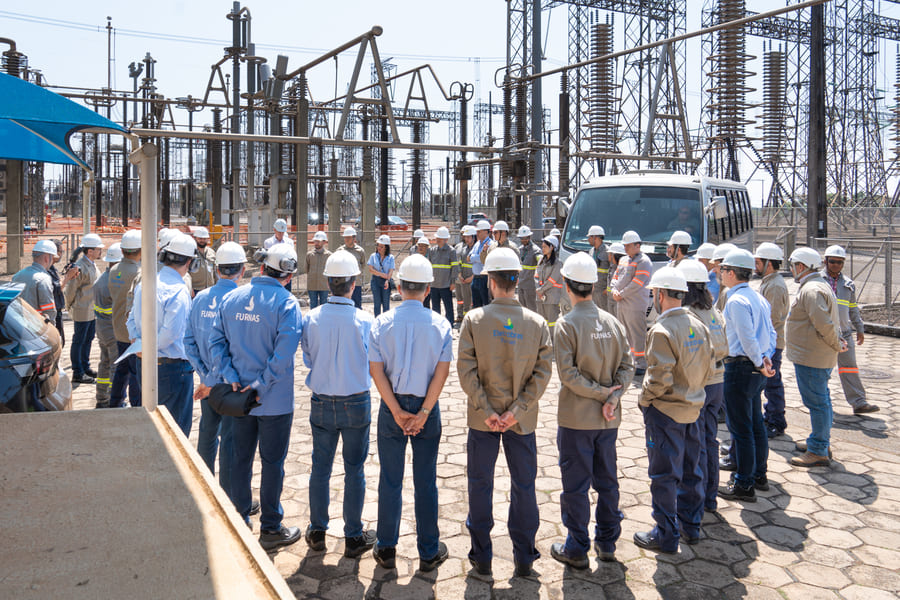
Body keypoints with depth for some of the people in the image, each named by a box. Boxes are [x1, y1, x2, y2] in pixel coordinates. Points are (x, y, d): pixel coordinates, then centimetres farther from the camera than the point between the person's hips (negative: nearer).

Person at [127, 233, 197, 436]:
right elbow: (171, 332, -25)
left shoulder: (144, 284, 5)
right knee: (177, 428, 3)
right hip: (173, 366, -8)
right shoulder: (179, 291, -20)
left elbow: (132, 319, 13)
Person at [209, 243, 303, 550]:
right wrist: (261, 385, -16)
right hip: (275, 400, -5)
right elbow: (284, 352, -24)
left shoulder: (231, 298, 2)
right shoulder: (286, 302, -15)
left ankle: (239, 520, 31)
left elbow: (216, 343, -1)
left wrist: (232, 377, -4)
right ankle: (270, 529, 16)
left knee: (241, 458, 18)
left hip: (238, 396, 5)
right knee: (272, 463, 7)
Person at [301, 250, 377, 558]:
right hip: (356, 404, -2)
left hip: (321, 403, 2)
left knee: (320, 467, 15)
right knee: (354, 470, 9)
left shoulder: (311, 318, -10)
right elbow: (372, 365, -5)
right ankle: (354, 537, 19)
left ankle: (317, 532, 28)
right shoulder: (364, 321, -16)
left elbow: (308, 359, 2)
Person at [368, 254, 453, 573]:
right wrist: (423, 412, -8)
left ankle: (386, 550, 23)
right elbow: (442, 372, -10)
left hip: (391, 408, 0)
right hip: (426, 407, 0)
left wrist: (397, 411, -7)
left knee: (390, 480, 11)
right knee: (426, 481, 9)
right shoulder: (440, 324, -7)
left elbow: (376, 371, -9)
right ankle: (429, 552, 20)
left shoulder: (382, 322, -7)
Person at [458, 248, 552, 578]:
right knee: (524, 487, 14)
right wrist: (517, 410, -9)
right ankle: (524, 558, 23)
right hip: (523, 421, 1)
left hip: (483, 419, -1)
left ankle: (481, 556, 23)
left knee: (480, 485, 14)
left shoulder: (474, 319, -11)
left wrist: (486, 411, -10)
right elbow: (542, 373, -9)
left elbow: (466, 371, -14)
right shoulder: (537, 323, -6)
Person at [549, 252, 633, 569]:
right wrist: (614, 395, -11)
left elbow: (568, 374, -19)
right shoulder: (613, 322, 1)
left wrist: (605, 393, -13)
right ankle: (607, 543, 29)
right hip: (609, 418, 5)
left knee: (576, 485, 6)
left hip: (576, 418, -5)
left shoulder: (566, 324, -14)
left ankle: (577, 549, 17)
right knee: (607, 480, 17)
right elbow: (627, 365, -2)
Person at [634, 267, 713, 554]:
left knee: (664, 476, 4)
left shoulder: (662, 330, -21)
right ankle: (690, 526, 31)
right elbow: (707, 369, 9)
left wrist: (644, 399, -8)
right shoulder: (699, 326, 3)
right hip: (693, 407, 8)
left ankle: (666, 536, 14)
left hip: (665, 412, -8)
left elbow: (660, 377, -24)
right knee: (690, 471, 18)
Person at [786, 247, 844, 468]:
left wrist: (836, 345, -14)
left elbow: (824, 324, -27)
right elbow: (831, 320, 23)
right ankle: (821, 443, 31)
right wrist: (838, 340, 12)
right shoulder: (820, 285, 17)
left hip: (811, 358, -11)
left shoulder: (811, 290, -20)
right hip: (820, 357, 11)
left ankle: (818, 452, 1)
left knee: (817, 402, -5)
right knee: (821, 401, 19)